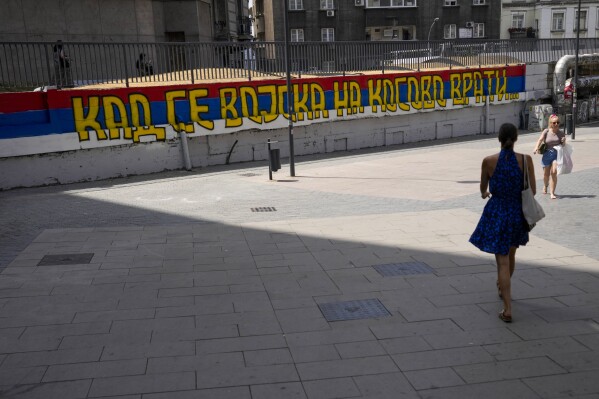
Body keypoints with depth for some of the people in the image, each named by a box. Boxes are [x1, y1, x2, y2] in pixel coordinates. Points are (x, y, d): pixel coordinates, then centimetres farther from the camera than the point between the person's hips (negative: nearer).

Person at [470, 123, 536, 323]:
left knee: (502, 261, 1)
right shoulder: (526, 160, -8)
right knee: (510, 255, 25)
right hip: (518, 213, 2)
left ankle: (507, 309, -3)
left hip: (496, 212, -2)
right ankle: (502, 288, 49)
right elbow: (533, 191, -2)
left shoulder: (489, 161, -10)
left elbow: (483, 189, 7)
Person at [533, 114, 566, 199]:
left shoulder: (561, 133, 3)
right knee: (546, 174, 13)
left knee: (554, 173, -15)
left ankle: (552, 193, -9)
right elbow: (540, 139, -17)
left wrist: (563, 141, -13)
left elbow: (563, 145, 10)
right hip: (547, 154, 0)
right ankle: (545, 185, 47)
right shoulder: (546, 132, -3)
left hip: (557, 154, 0)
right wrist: (536, 147, -35)